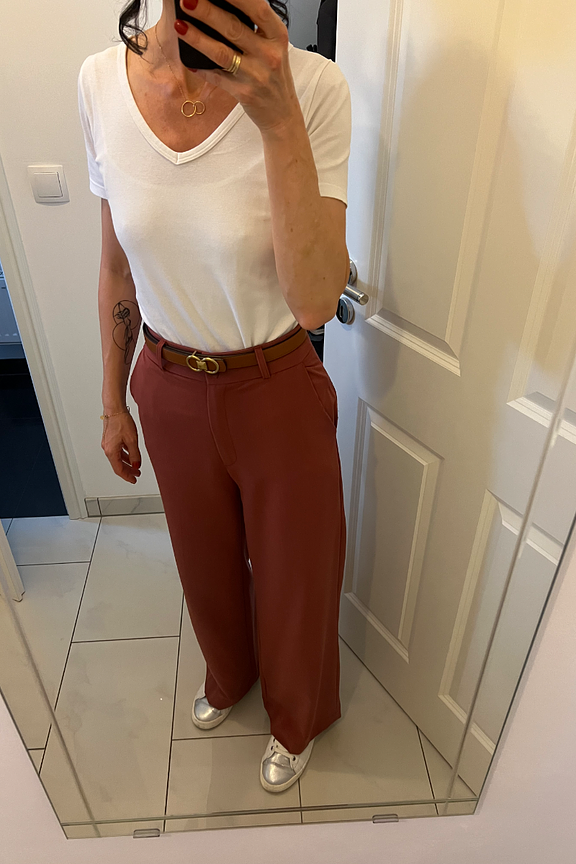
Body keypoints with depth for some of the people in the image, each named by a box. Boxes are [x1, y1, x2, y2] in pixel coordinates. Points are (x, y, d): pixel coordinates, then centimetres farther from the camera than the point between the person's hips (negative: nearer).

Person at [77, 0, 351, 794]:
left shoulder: (312, 87, -19)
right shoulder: (102, 82, -7)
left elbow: (315, 303, -25)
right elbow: (117, 268, 1)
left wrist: (278, 118, -34)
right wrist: (114, 402, 9)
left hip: (278, 393, -3)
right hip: (169, 392, 4)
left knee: (295, 572, 19)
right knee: (205, 560, 27)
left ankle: (297, 716, 54)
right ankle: (229, 675, 62)